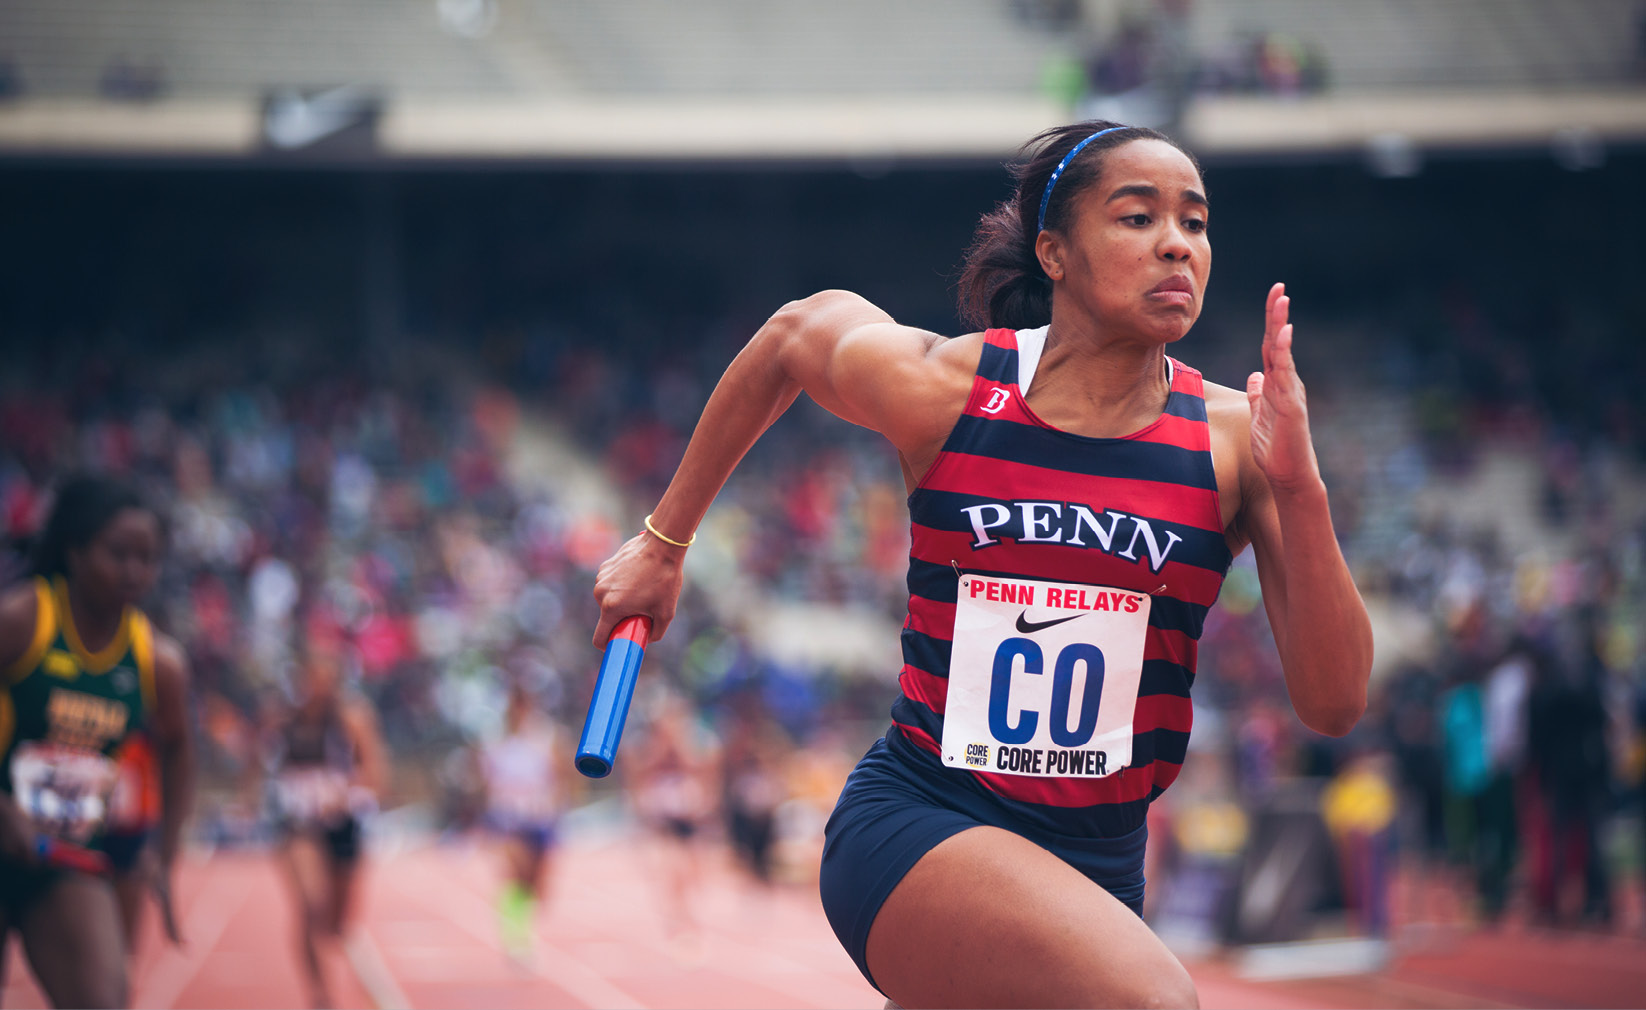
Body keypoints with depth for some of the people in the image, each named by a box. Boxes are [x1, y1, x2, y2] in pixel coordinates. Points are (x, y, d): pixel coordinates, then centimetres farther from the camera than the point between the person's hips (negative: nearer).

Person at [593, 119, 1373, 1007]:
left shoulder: (1234, 437, -5)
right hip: (914, 822, -4)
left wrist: (1298, 488, -23)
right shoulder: (938, 385, -7)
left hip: (1097, 862, 4)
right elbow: (793, 333, 16)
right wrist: (662, 544, 23)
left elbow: (1333, 704, -9)